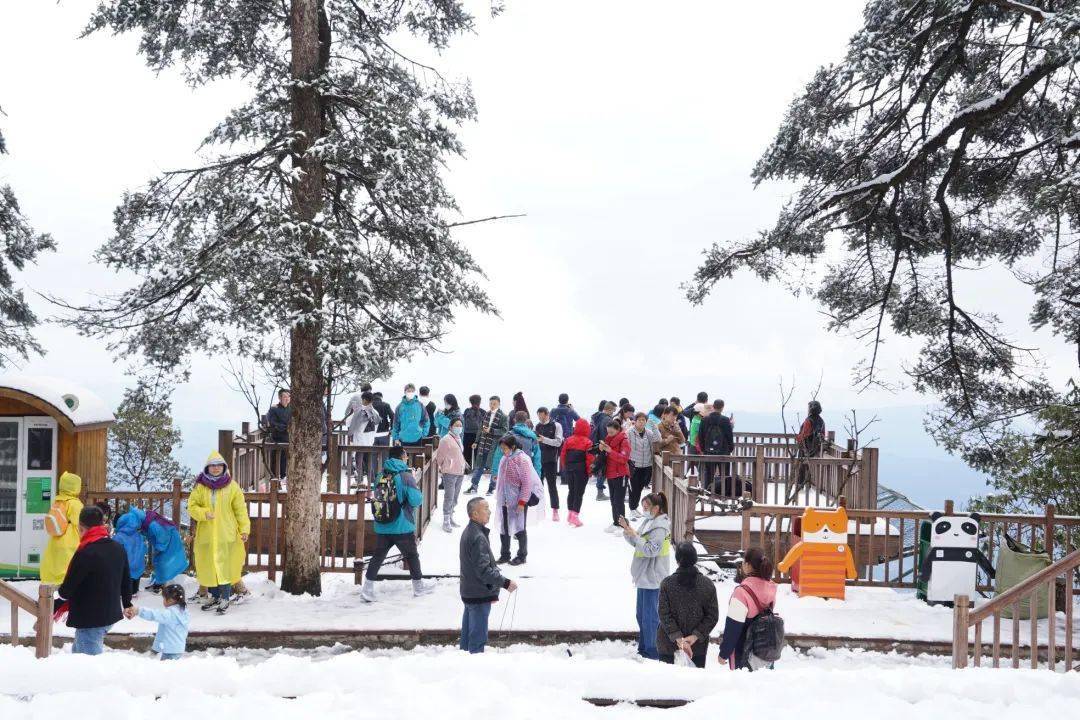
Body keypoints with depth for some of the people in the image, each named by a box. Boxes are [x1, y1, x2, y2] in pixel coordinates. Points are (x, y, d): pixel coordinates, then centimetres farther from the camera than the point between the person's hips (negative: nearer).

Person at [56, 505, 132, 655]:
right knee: (77, 651, 24)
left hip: (90, 619, -8)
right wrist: (127, 604, 32)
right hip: (111, 614, 8)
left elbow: (66, 591, -17)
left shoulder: (85, 553, -21)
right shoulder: (118, 548, 3)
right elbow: (126, 581, 15)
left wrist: (62, 592, 6)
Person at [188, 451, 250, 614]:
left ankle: (225, 599, -4)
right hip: (206, 534, 2)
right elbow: (192, 506, 4)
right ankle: (215, 596, 21)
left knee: (225, 566, -8)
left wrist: (244, 529, -5)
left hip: (226, 534, -2)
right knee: (209, 565, 7)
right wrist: (204, 513, -16)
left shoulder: (232, 486, 1)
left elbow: (240, 509, 2)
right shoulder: (200, 486, 4)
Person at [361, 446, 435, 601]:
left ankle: (367, 589, 3)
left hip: (382, 526, 4)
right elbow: (416, 500, -16)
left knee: (378, 556, 9)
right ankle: (419, 586, 28)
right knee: (412, 555, 14)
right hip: (402, 526, -4)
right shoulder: (406, 476, -14)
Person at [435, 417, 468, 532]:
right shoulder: (446, 439, -13)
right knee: (449, 497, -6)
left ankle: (451, 518, 26)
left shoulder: (458, 438, 13)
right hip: (450, 473, -8)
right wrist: (442, 467, 2)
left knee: (455, 497, 15)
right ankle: (446, 522, -1)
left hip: (460, 472, 8)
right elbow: (440, 455, -9)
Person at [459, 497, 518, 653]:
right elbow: (483, 570, -26)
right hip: (480, 594, -10)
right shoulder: (478, 537, -24)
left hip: (469, 592, 10)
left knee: (468, 632, 20)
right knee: (478, 635, -2)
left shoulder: (468, 532, 9)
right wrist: (505, 583, -22)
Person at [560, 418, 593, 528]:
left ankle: (570, 513, 23)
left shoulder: (568, 440, 1)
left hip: (569, 469, 4)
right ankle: (575, 516, -6)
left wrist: (565, 468, 15)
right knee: (579, 492, 0)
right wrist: (588, 471, -2)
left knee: (571, 491, 17)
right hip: (581, 471, -4)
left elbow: (563, 455, 4)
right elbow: (589, 458, -15)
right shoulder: (587, 442, -11)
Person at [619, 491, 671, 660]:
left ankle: (652, 652, 3)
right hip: (644, 577, 10)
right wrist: (628, 530, 1)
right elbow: (636, 544, 16)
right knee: (642, 615, 18)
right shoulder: (649, 522, 11)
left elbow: (650, 550, -24)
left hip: (652, 578, -10)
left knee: (650, 616, -4)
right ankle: (643, 649, 29)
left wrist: (635, 535, -22)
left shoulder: (660, 527, -18)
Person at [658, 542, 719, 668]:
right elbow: (712, 616, -6)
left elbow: (664, 615, -12)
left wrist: (678, 638, -14)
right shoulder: (707, 585, -6)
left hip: (668, 645, -1)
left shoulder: (666, 583, -10)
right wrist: (696, 636, -9)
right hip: (698, 647, 1)